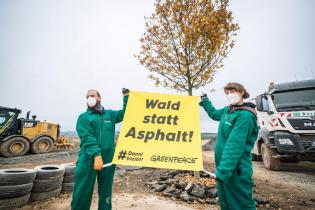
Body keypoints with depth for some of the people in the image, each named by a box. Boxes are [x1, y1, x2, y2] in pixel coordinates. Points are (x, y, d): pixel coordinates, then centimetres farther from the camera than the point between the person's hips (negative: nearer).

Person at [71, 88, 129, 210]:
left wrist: (126, 97, -2)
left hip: (108, 159, 3)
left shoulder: (109, 114, 15)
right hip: (88, 159, -3)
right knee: (82, 193, 5)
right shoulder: (83, 117, 2)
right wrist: (96, 154, -24)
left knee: (106, 192, 16)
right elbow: (87, 137, -12)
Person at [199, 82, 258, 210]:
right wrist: (205, 101, 26)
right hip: (223, 165, 8)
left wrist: (223, 171, -27)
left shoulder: (245, 116, -20)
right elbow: (214, 114, 28)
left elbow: (235, 146, -26)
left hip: (236, 170, -8)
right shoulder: (227, 110, 5)